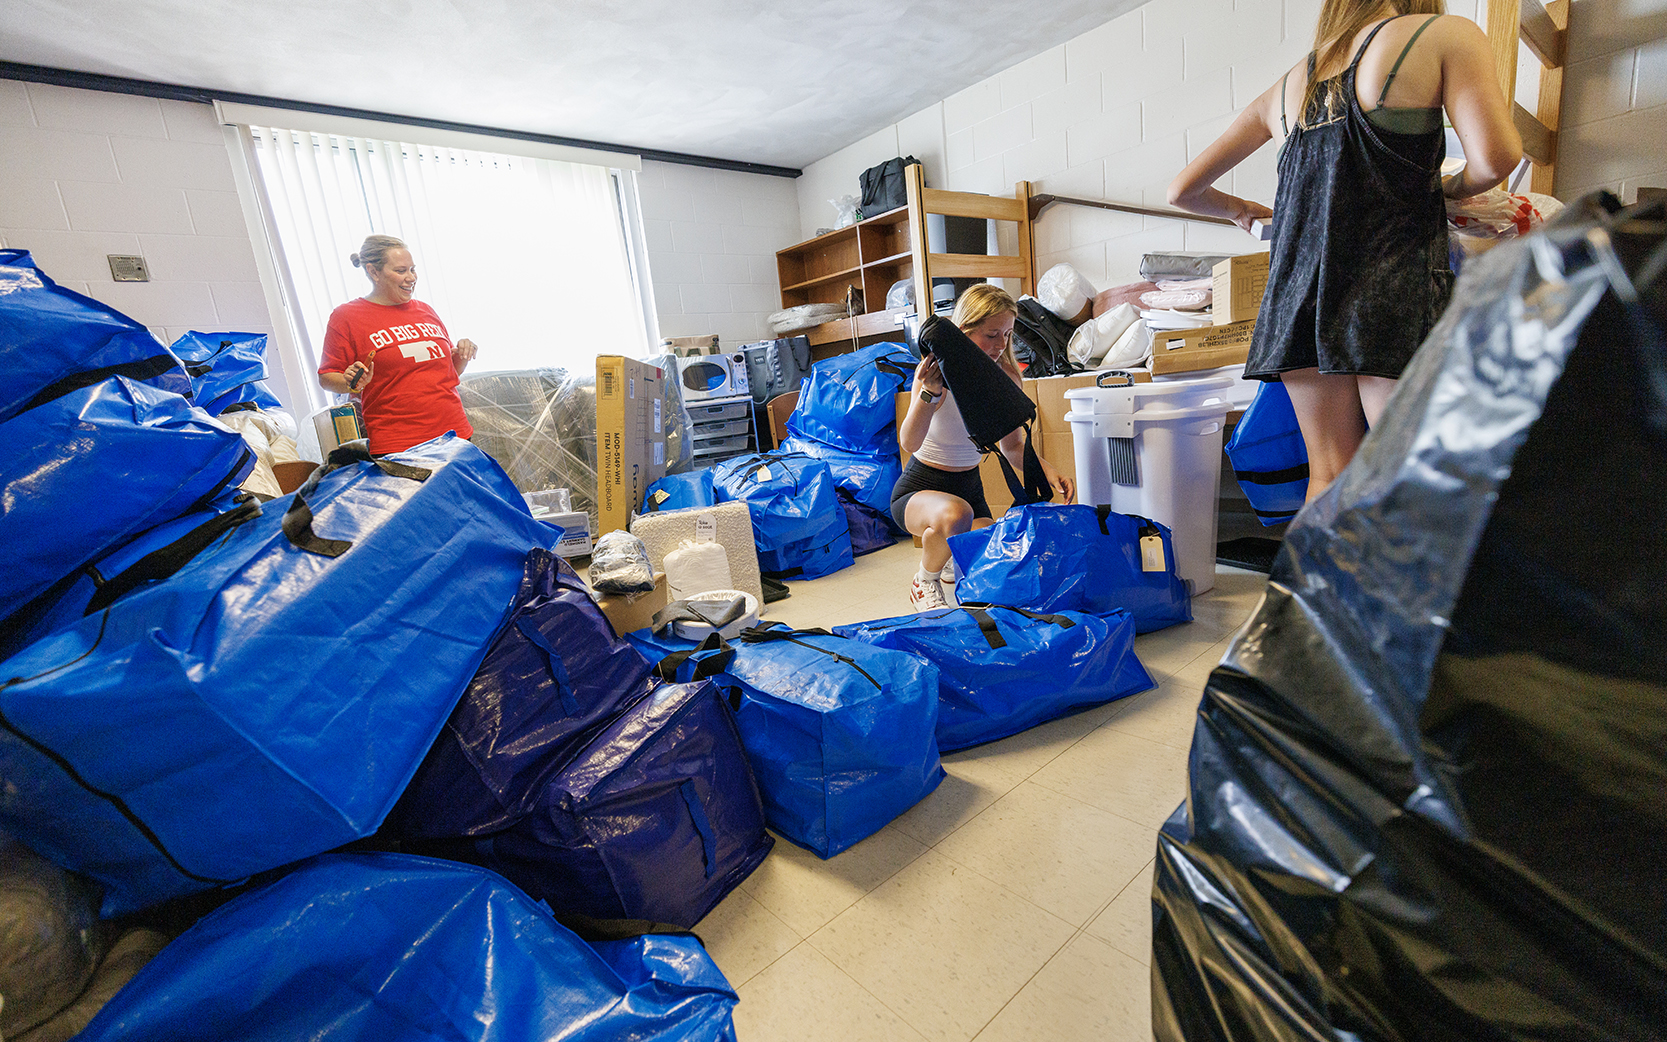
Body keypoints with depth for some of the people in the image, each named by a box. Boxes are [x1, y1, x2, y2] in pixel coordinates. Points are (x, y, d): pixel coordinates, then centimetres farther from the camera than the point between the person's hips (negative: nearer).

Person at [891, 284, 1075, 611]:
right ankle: (925, 581, -7)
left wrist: (1046, 470, -15)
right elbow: (909, 442, -33)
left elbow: (1012, 445, 4)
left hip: (970, 487, 5)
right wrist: (929, 393, -49)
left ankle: (951, 555, 27)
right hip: (920, 489, -5)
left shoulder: (1007, 377, -5)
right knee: (955, 514, -40)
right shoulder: (938, 372, -20)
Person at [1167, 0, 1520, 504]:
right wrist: (1448, 187, 16)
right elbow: (1496, 156, -6)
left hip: (1298, 283, 5)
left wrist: (1242, 210, 40)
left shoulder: (1283, 88, 22)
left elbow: (1183, 190, 22)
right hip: (1392, 285, -4)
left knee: (1328, 473, 7)